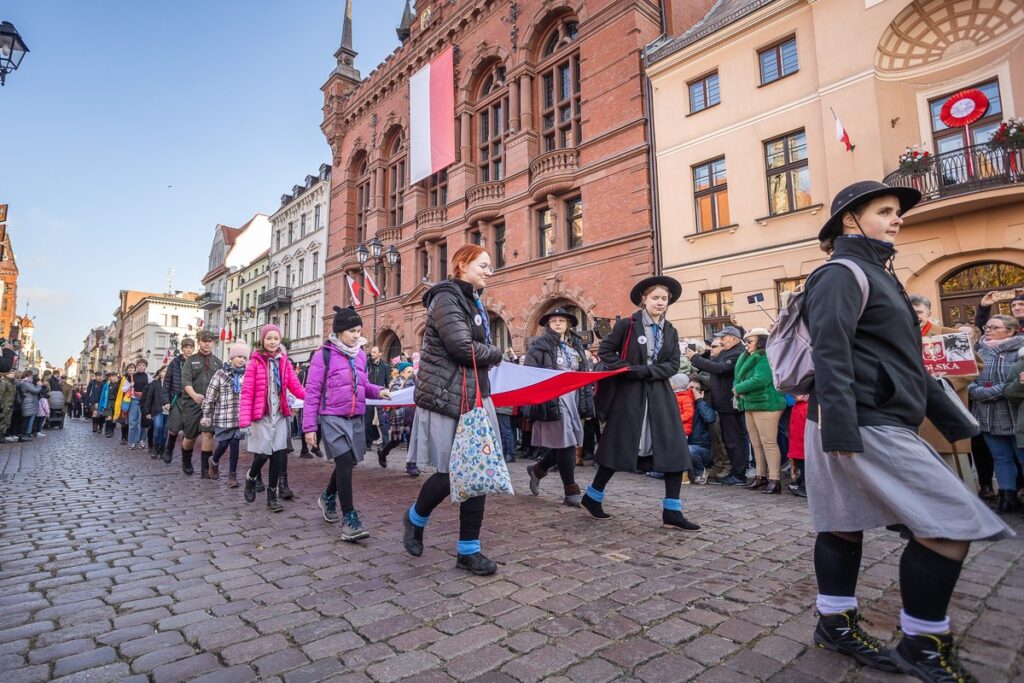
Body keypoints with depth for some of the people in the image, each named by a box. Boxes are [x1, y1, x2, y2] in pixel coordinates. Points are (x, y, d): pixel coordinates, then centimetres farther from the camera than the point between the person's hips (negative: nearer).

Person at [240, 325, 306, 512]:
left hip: (280, 415, 3)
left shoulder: (284, 362, 7)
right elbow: (247, 392, -9)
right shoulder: (255, 362, -5)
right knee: (263, 454, -2)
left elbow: (296, 387, 1)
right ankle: (251, 478, 30)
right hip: (261, 415, -3)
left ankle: (272, 494, 15)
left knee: (278, 453, 2)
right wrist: (244, 419, -17)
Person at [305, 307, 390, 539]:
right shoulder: (324, 355, -9)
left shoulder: (360, 355, 9)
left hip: (357, 418, 6)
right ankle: (349, 519, -3)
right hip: (333, 418, -6)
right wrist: (309, 426, -10)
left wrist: (378, 391, -3)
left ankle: (328, 496, 44)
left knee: (348, 462, 16)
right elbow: (312, 391, -8)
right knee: (344, 463, -12)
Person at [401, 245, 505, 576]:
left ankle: (468, 549, 17)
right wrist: (496, 353, -4)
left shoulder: (474, 301, 20)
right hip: (446, 398, -8)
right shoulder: (446, 297, -10)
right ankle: (415, 518, 29)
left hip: (474, 396, 9)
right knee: (451, 473, -2)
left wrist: (487, 354, -2)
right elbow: (462, 347, -20)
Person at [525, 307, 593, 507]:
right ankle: (571, 491, 4)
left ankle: (537, 470, 32)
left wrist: (586, 402, 8)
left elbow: (584, 374, 16)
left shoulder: (577, 346, 16)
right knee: (565, 443, -6)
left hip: (573, 399, 6)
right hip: (553, 400, -6)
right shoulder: (539, 345, -2)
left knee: (568, 443, 9)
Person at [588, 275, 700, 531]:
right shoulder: (627, 324, -3)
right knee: (618, 447, 4)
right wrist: (626, 369, -14)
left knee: (675, 450, -3)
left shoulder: (670, 331, 10)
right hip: (629, 394, -4)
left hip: (660, 396, 5)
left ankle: (672, 512, 6)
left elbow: (673, 365, 2)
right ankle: (592, 497, 23)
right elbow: (605, 350, -2)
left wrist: (645, 371, -13)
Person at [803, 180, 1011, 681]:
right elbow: (830, 355, -21)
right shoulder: (841, 274, -10)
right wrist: (841, 430, -28)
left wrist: (952, 419, 23)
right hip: (864, 426, -10)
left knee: (845, 523, 13)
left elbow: (902, 359, 24)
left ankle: (835, 623, 25)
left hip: (872, 422, 10)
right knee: (952, 523, -5)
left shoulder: (877, 275, 22)